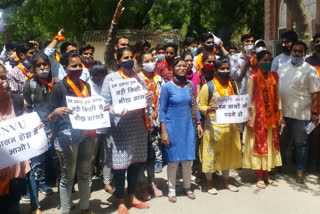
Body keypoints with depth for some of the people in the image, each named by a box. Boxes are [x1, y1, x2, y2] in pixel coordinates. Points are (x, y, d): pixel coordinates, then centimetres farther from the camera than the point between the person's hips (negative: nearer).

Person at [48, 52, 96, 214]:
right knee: (67, 177, 4)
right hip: (67, 137, -5)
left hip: (87, 135, 6)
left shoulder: (86, 86, 9)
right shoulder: (59, 87, -7)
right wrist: (56, 112, -28)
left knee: (85, 174, 14)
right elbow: (50, 118, -7)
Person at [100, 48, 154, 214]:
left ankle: (132, 197, 29)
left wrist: (150, 98, -9)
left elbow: (146, 102, 14)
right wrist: (114, 112, -27)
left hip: (138, 126, 5)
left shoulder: (139, 77, 13)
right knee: (120, 164, 0)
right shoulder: (111, 78, -2)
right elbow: (104, 103, -8)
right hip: (119, 128, -5)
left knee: (135, 162, 12)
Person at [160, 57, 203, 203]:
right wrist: (163, 132, -10)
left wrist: (198, 123, 7)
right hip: (172, 127, -4)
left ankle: (187, 188, 27)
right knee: (173, 159, 4)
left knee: (187, 158, 10)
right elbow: (162, 110, -6)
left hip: (188, 126, 4)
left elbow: (194, 106, 13)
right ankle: (171, 190, 20)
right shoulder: (167, 86, -7)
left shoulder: (190, 84, 5)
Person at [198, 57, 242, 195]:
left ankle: (226, 181, 33)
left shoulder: (233, 84, 10)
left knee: (228, 152, 15)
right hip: (213, 127, -5)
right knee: (212, 153, 1)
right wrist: (208, 109, -28)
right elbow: (200, 106, -7)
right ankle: (209, 183, 19)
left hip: (230, 126, 6)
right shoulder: (208, 86, -7)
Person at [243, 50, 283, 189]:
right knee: (258, 145, 4)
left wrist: (280, 115, 5)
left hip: (272, 117, 5)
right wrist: (250, 118, -13)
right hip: (258, 116, -5)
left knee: (270, 145, 11)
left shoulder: (274, 76, 7)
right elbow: (250, 99, -8)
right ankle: (259, 177, 15)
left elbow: (277, 96, 9)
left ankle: (266, 176, 24)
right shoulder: (253, 78, -7)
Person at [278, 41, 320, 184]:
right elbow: (276, 88, 15)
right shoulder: (282, 68, 10)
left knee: (300, 143, 6)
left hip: (301, 114, -5)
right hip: (282, 113, 5)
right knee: (281, 141, 18)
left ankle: (300, 171, 19)